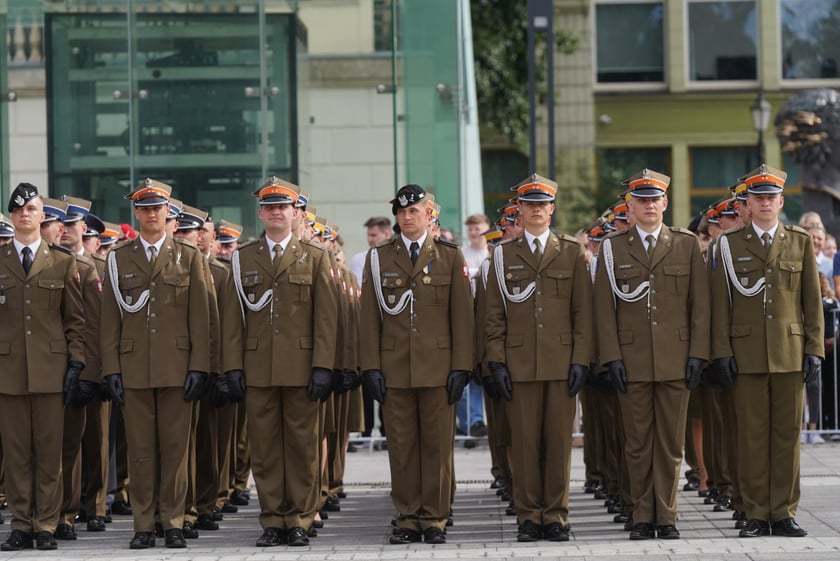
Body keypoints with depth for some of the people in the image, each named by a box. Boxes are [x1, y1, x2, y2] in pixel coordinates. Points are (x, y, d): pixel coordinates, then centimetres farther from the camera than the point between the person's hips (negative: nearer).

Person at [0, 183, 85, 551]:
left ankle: (46, 527, 6)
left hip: (51, 369, 0)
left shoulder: (63, 263, 9)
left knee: (49, 452, 0)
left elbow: (75, 320, 8)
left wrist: (75, 364, -1)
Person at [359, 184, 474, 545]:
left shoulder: (450, 257, 6)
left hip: (438, 367, -1)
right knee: (401, 446, 2)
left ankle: (434, 520, 7)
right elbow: (369, 317, 6)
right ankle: (407, 519, 8)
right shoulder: (378, 258, 8)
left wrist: (461, 367, -4)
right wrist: (371, 367, -2)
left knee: (438, 445, 1)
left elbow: (462, 316, 3)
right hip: (394, 369, 1)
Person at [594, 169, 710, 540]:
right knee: (638, 443, 3)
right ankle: (643, 517, 10)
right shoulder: (612, 248, 6)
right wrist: (612, 357, -5)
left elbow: (700, 304, 5)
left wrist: (697, 354, -2)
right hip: (631, 362, 0)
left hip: (675, 361, 0)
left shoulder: (687, 244, 7)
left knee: (671, 442, 3)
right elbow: (604, 308, 3)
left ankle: (666, 517, 9)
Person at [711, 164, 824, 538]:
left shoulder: (801, 242, 9)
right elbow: (720, 302, 4)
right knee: (752, 435, 1)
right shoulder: (729, 244, 6)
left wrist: (814, 349, 1)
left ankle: (783, 514, 8)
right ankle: (757, 514, 6)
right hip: (747, 354, -1)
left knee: (787, 434, 3)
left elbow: (812, 300, 7)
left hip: (790, 353, 1)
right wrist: (722, 351, -3)